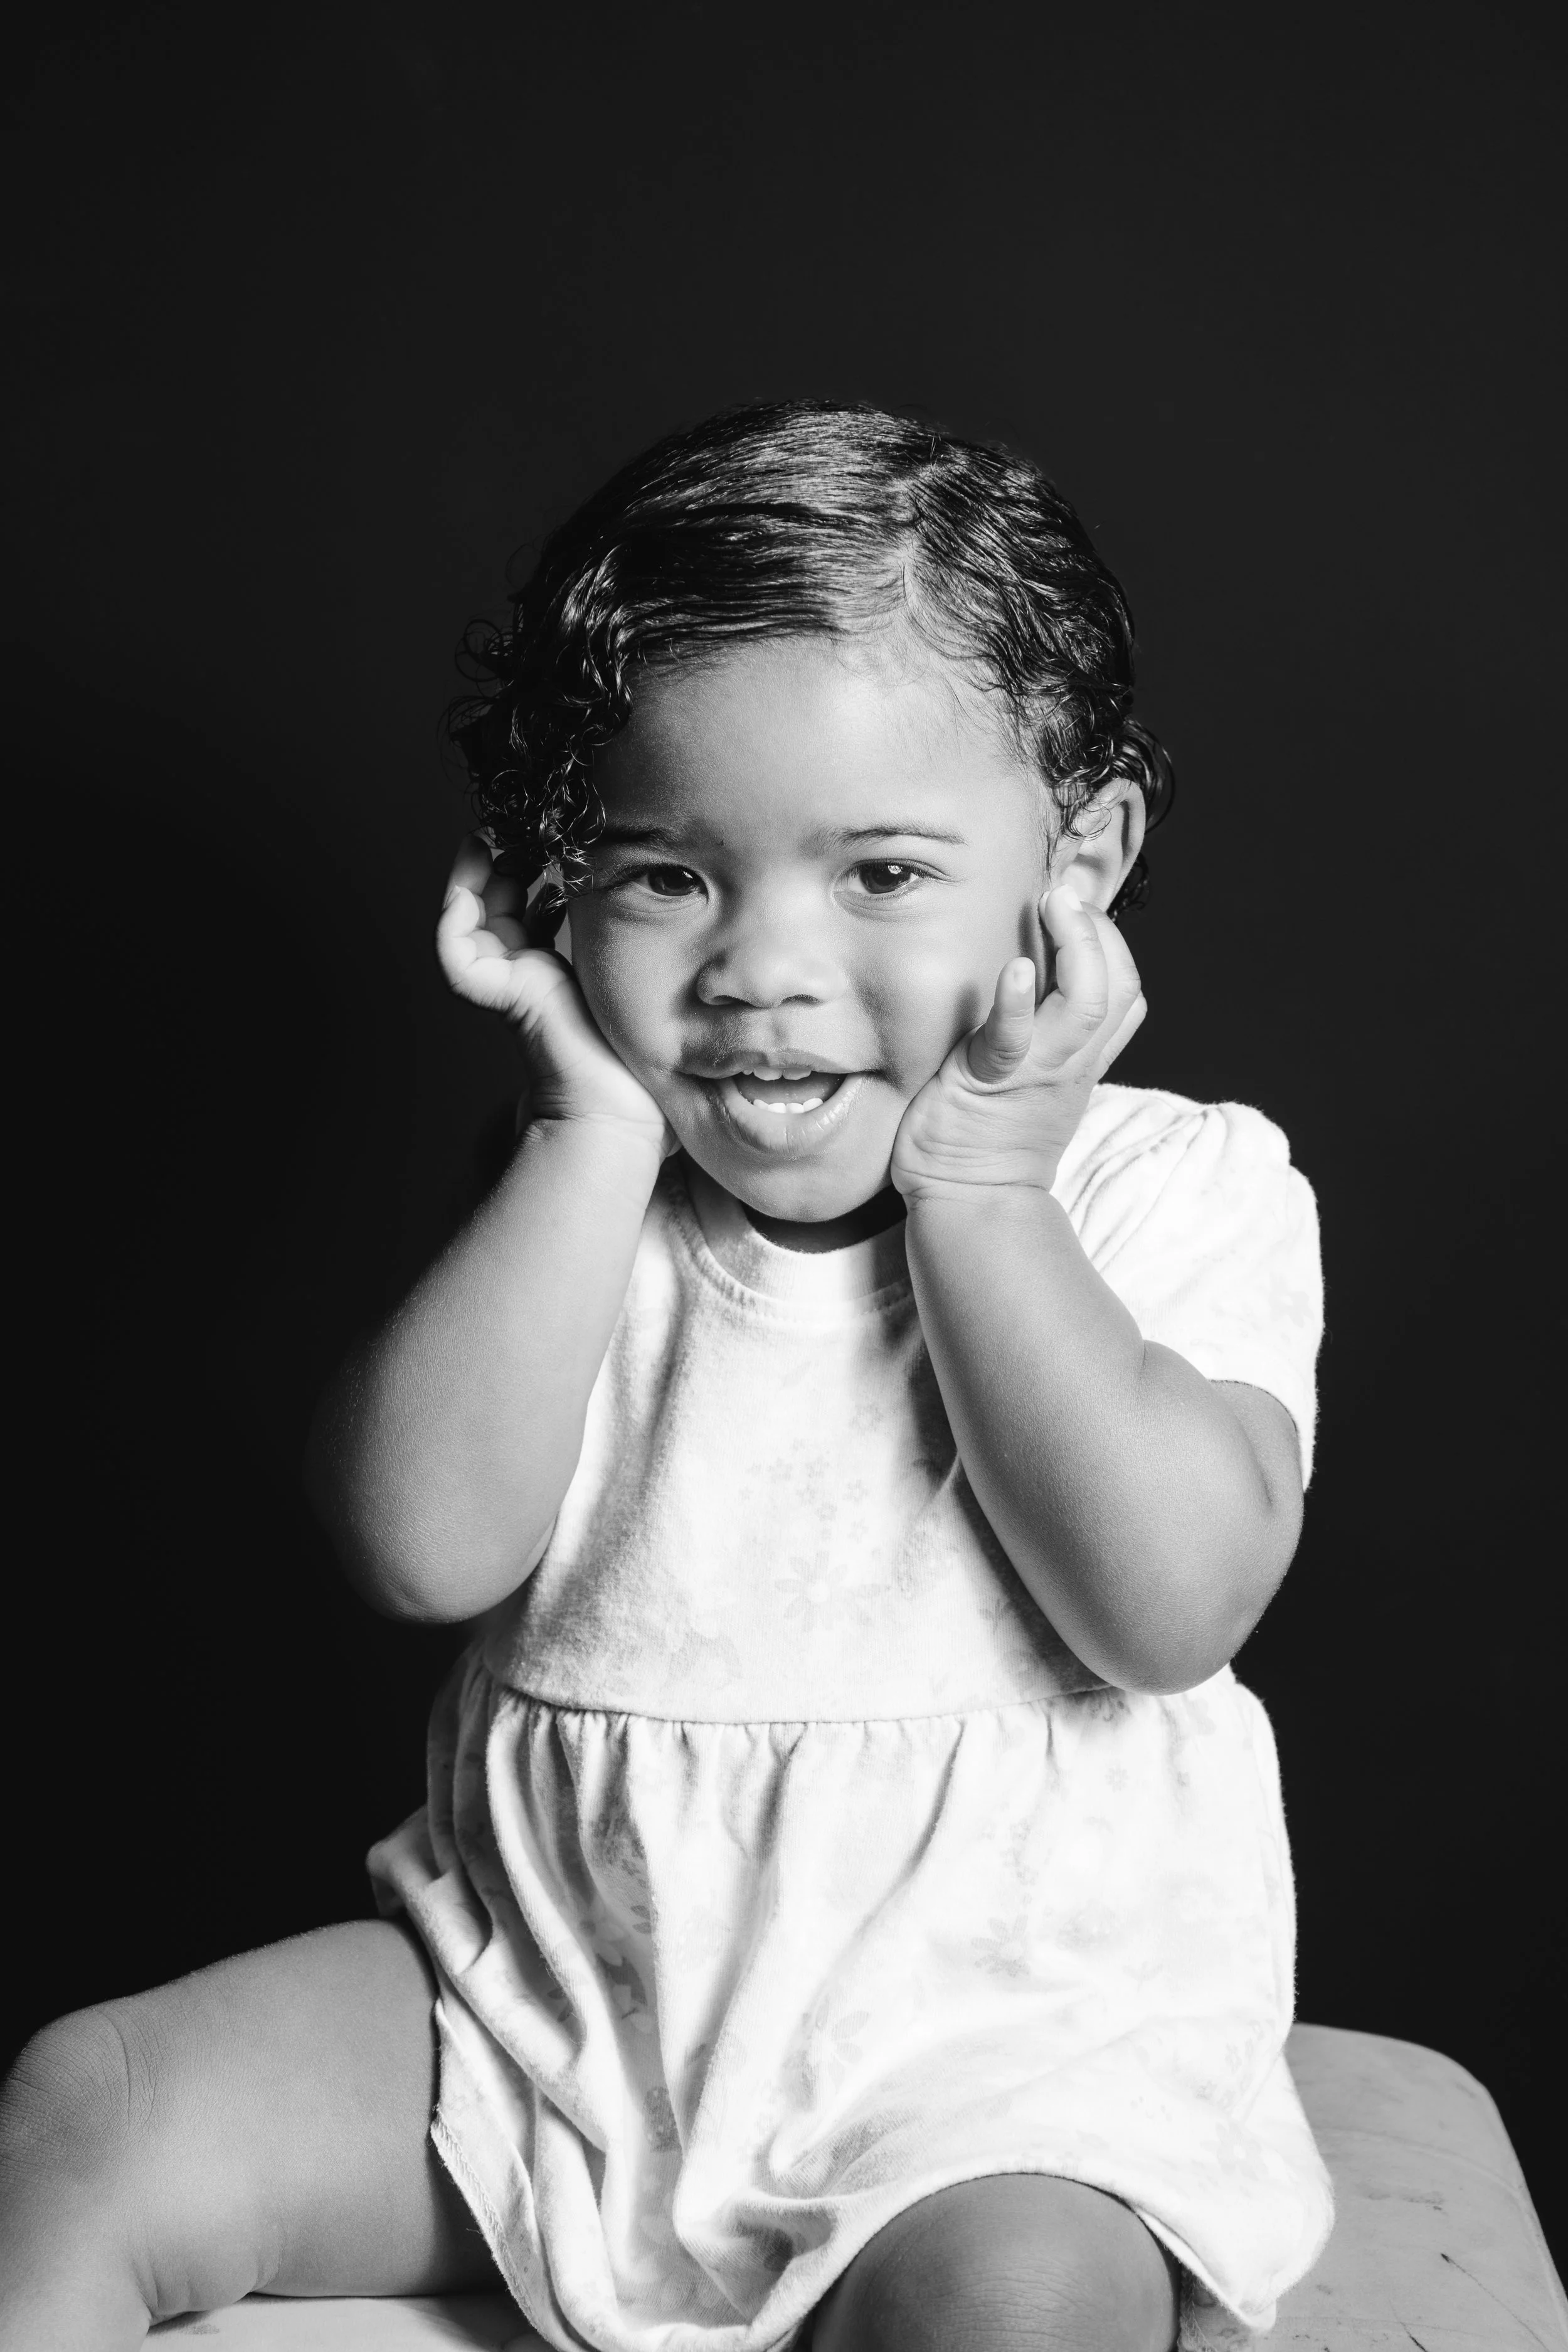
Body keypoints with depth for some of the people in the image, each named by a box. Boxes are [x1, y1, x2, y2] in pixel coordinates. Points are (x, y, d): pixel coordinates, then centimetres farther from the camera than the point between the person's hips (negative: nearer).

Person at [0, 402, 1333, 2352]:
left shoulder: (1179, 1191, -5)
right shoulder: (581, 1195, 1)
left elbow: (1170, 1602, -19)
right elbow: (422, 1541, -14)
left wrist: (976, 1184, -18)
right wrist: (602, 1132, -16)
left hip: (1001, 2006, -3)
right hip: (543, 1975, 3)